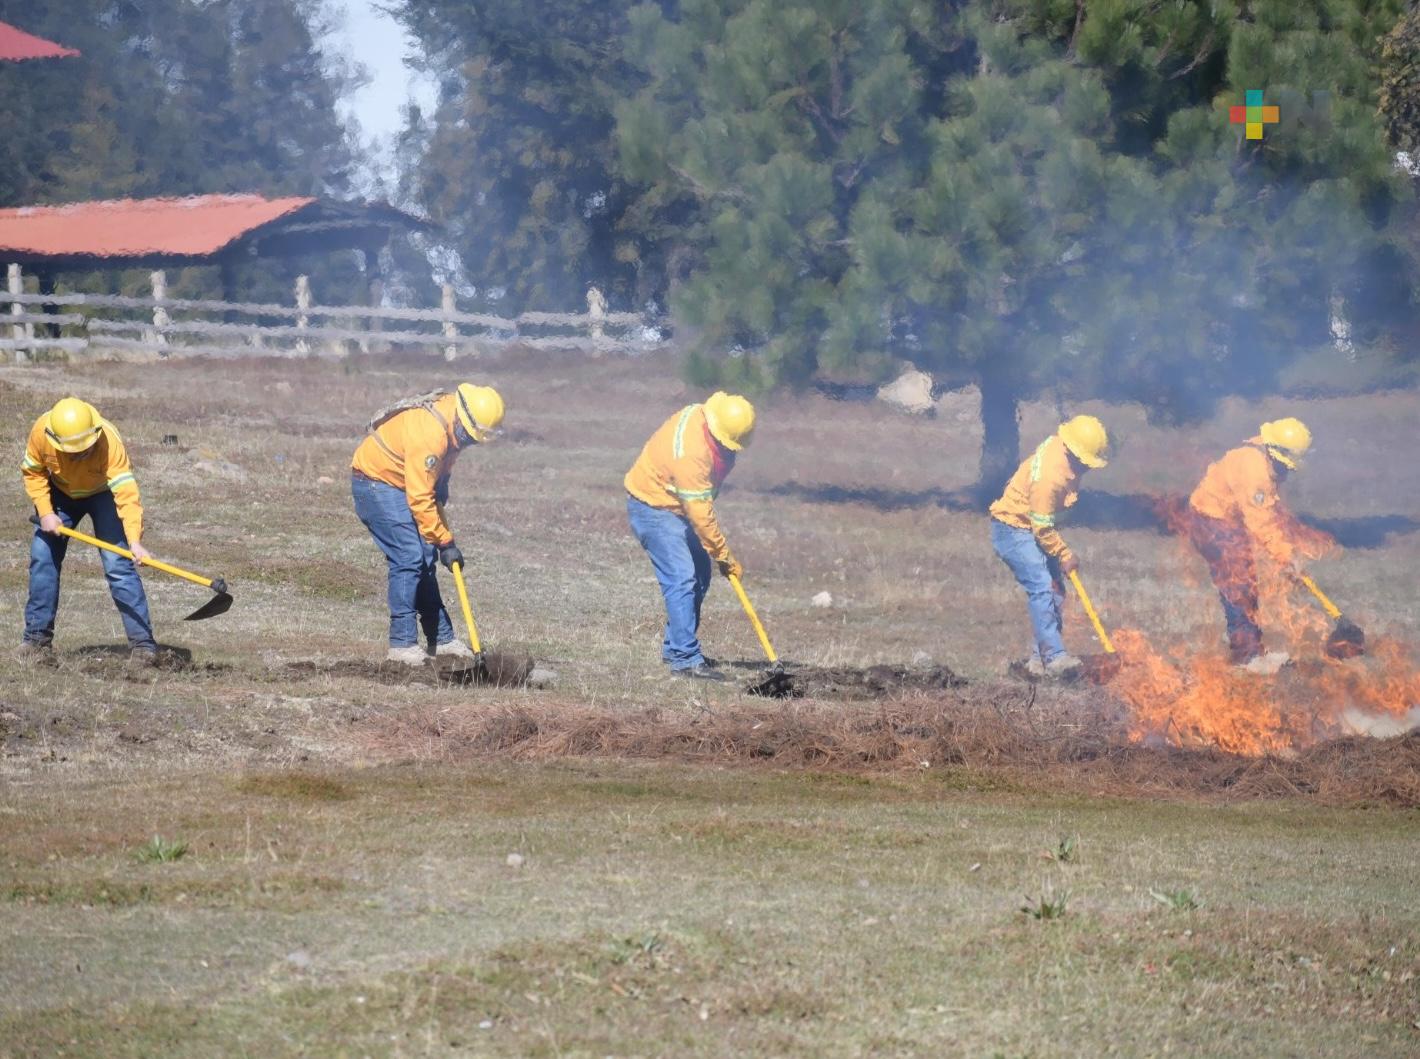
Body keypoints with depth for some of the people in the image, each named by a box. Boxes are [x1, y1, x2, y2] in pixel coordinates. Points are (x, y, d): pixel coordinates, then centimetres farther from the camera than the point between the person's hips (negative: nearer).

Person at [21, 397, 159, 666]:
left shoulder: (109, 441, -39)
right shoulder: (40, 432, -30)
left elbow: (126, 492, -43)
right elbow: (32, 472, -10)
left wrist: (134, 540, -54)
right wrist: (45, 512, -20)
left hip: (102, 494, -3)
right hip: (60, 493, 4)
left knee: (117, 565, -16)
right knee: (42, 558, -2)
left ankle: (142, 644, -15)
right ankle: (37, 638, 13)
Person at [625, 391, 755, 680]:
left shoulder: (703, 416, -7)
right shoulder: (691, 451, -35)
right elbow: (700, 513, -30)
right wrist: (724, 555, -21)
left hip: (677, 505, 9)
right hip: (653, 507, -9)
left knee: (700, 576, 12)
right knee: (682, 579, -17)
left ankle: (675, 648, 22)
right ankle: (685, 660, -19)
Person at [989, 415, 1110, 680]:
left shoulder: (1059, 447, -5)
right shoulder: (1050, 475, -32)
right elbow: (1043, 528, -24)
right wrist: (1064, 555, -12)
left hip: (1035, 527, 10)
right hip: (1013, 530, -10)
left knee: (1055, 590, 4)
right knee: (1042, 588, -21)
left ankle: (1040, 659, 5)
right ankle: (1055, 658, -27)